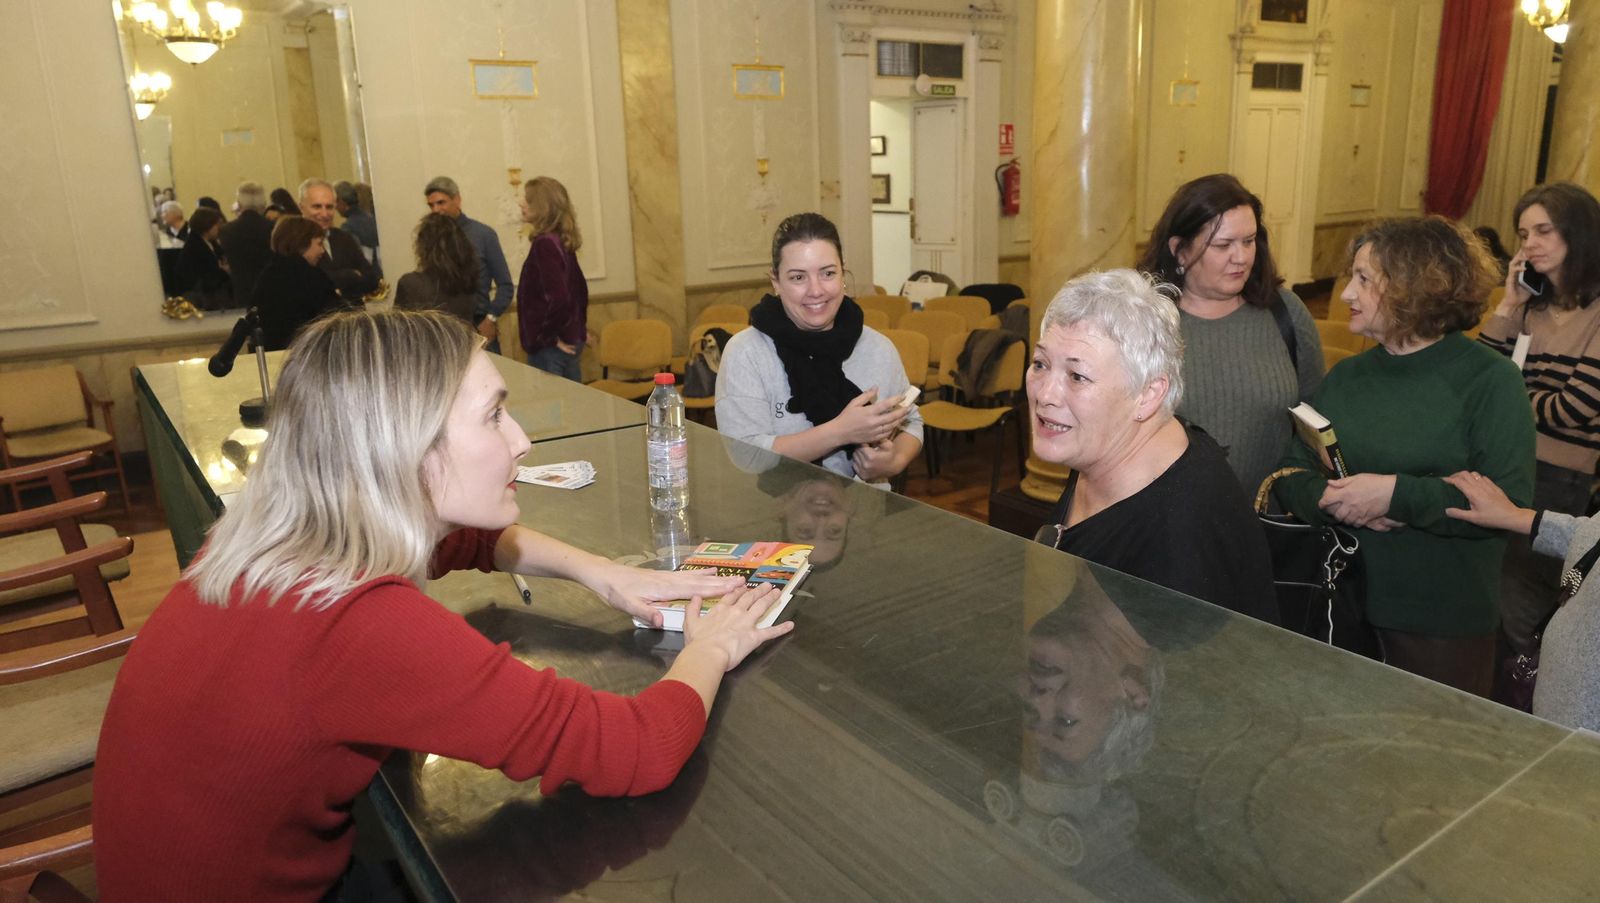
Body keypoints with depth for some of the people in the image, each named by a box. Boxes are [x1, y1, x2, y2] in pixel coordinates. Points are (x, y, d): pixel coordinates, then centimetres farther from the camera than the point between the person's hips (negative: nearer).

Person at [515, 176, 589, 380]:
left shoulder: (544, 243, -17)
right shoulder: (562, 241, 9)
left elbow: (558, 297, -26)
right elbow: (580, 287, 20)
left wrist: (549, 337, -15)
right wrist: (579, 326, 20)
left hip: (549, 347, -9)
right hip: (570, 340, 9)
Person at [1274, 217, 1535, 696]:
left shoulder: (1489, 380, -9)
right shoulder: (1346, 377, 7)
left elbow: (1510, 504, -19)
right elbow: (1292, 477, 3)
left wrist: (1397, 494, -26)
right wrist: (1332, 498, -18)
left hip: (1445, 622, -4)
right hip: (1343, 609, 5)